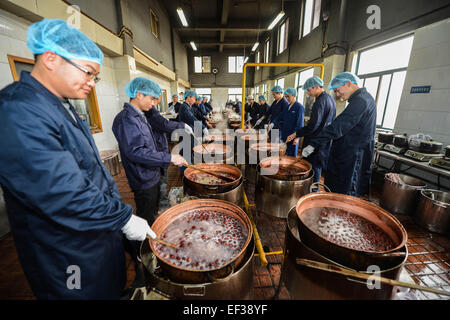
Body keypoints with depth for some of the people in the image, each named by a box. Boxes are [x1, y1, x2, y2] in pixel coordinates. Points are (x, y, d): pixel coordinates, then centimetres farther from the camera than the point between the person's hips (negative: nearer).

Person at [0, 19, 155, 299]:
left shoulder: (62, 107, 6)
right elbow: (65, 197, -30)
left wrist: (116, 207, 13)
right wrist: (124, 218, -20)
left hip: (102, 230, 8)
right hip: (69, 254, -8)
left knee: (113, 287, 26)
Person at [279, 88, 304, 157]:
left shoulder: (299, 107, -10)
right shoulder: (287, 107, 14)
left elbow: (300, 124, -14)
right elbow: (281, 118, 17)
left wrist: (296, 137, -17)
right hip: (284, 136, 7)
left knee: (291, 156, 1)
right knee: (285, 155, 11)